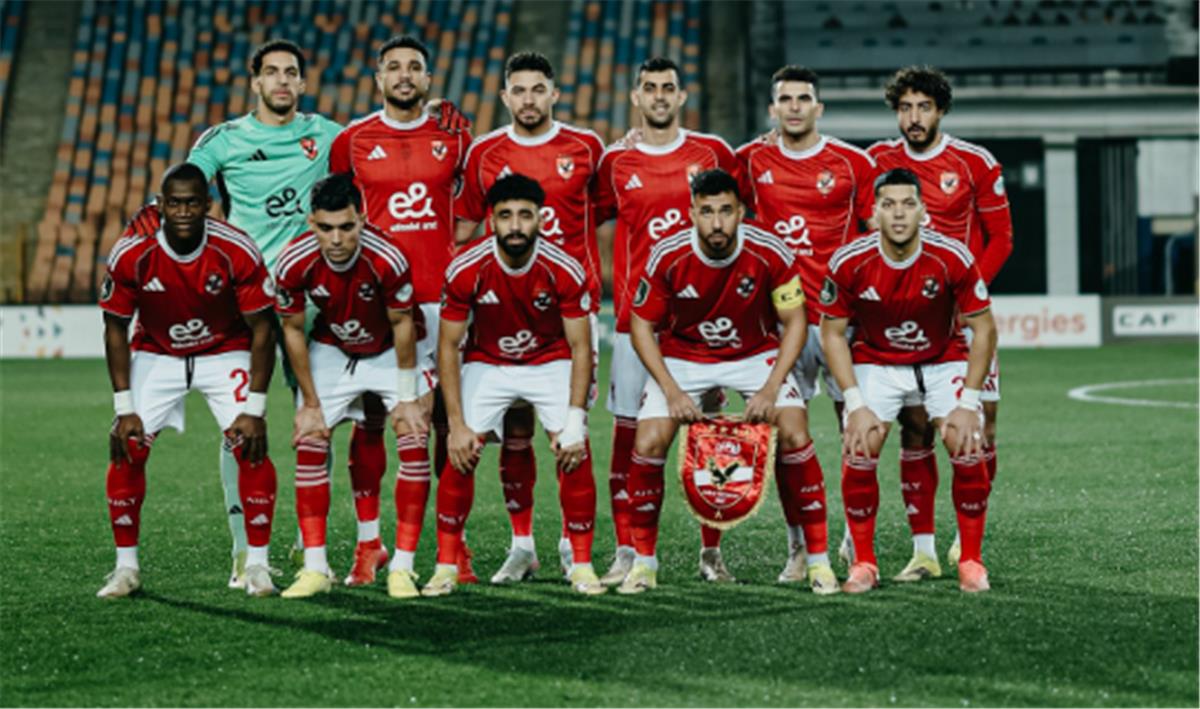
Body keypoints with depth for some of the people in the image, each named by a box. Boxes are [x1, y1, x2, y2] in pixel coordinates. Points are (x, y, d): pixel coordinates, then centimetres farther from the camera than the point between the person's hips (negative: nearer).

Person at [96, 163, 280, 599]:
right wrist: (124, 409, -12)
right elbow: (116, 330, -9)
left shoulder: (237, 252, -25)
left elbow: (262, 331, -15)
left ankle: (257, 565, -4)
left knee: (251, 447, -16)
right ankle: (126, 567, 0)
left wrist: (255, 409, -18)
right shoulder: (130, 255, -22)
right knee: (127, 450, -12)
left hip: (226, 355, -1)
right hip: (156, 356, 1)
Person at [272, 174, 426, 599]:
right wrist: (310, 403, -8)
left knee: (415, 443, -14)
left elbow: (402, 325, -17)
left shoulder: (387, 260, -34)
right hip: (330, 352, 2)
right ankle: (315, 568, -4)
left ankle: (403, 567, -9)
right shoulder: (295, 264, -27)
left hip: (388, 352, -2)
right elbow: (293, 330, -10)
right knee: (308, 445, -9)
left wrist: (406, 398, -13)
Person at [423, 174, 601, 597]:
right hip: (486, 364, 0)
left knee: (575, 454, -17)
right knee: (461, 454, -16)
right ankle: (446, 566, -4)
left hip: (552, 363, 0)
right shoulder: (466, 270, -22)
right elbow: (448, 347, -13)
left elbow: (580, 348, -14)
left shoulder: (565, 271, -22)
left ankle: (582, 566, -3)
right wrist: (457, 424, -18)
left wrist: (575, 419, -21)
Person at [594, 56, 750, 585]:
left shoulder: (712, 153, 6)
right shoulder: (616, 161, 6)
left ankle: (711, 551, 8)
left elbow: (749, 200, 19)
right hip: (635, 316, 0)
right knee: (628, 428, -2)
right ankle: (626, 551, 3)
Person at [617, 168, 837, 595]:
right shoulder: (668, 257, -20)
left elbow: (794, 321, -10)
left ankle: (818, 559, -7)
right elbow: (641, 325, -9)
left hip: (755, 355, 0)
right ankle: (643, 560, 1)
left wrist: (771, 387, -21)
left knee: (795, 436, -20)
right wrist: (672, 391, -20)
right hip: (682, 357, 0)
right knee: (649, 443, -18)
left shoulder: (771, 253, -21)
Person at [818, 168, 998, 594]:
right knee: (858, 451, -19)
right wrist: (856, 403, -17)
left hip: (942, 361, 0)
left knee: (969, 450, -17)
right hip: (875, 363, 0)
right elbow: (832, 333, -9)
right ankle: (863, 563, -2)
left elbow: (984, 329, -12)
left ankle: (971, 562, 0)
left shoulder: (953, 258, -22)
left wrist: (968, 403, -16)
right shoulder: (849, 263, -21)